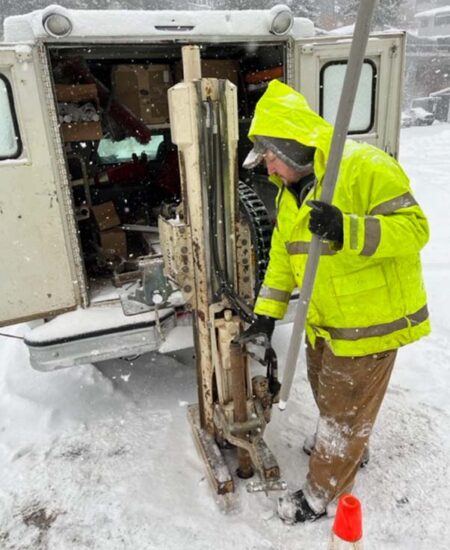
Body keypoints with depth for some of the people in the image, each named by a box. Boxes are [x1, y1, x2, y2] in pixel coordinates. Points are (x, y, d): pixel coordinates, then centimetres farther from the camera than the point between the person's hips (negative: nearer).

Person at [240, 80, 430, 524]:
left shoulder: (364, 167, -21)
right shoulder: (290, 192, 5)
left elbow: (413, 227, -25)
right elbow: (283, 255, 9)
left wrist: (348, 229, -40)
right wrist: (266, 314, 6)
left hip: (370, 321, -8)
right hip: (323, 321, 8)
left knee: (345, 409, 10)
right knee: (326, 394, 27)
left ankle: (321, 493, 31)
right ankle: (344, 447, 56)